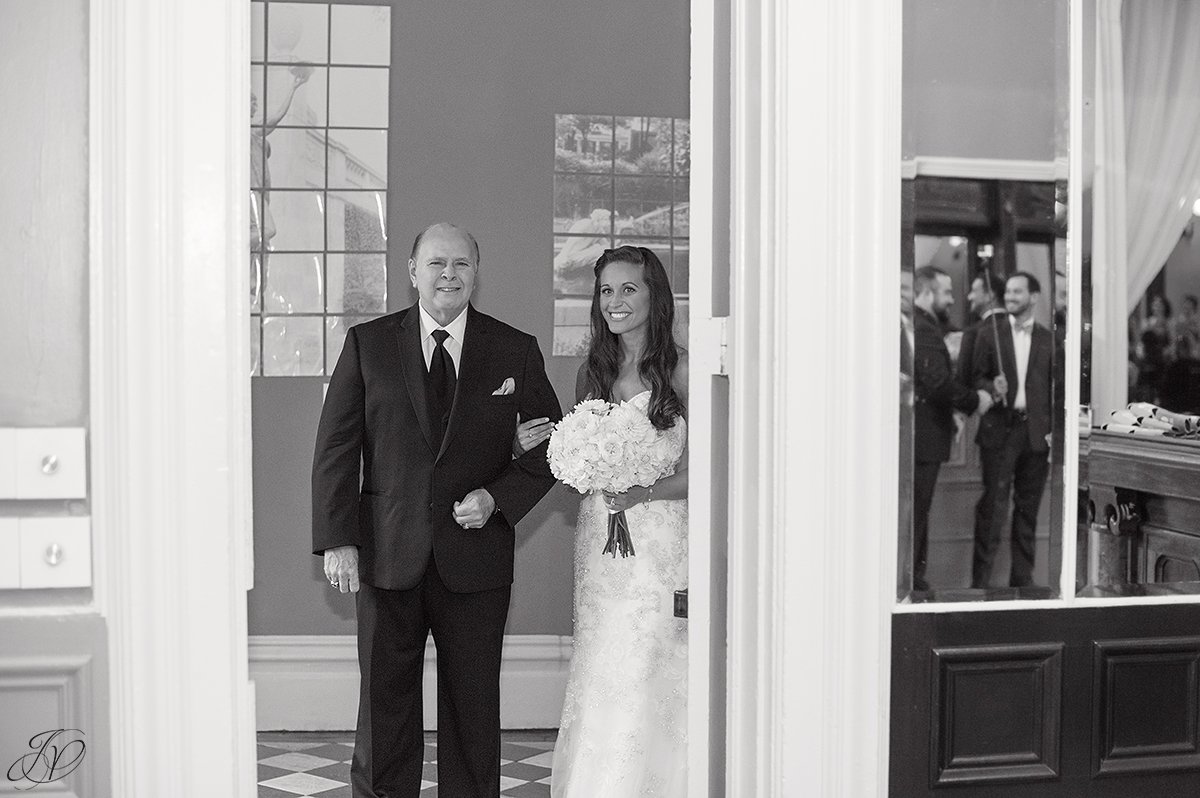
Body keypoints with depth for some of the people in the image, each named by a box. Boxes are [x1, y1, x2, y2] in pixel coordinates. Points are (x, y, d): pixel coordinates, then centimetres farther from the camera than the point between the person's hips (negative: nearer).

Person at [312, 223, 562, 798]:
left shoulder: (516, 351, 3)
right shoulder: (368, 343, 3)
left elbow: (552, 445, 8)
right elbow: (336, 448, 1)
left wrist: (497, 497, -8)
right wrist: (337, 540, -7)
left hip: (476, 559, 0)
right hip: (387, 557, 0)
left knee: (472, 708, 8)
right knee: (383, 705, 8)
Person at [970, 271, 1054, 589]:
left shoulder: (1049, 340, 8)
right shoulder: (990, 336, 6)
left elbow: (1056, 388, 7)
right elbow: (977, 378, 5)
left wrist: (1055, 431, -1)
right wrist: (992, 389, -16)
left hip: (1036, 433, 2)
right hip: (999, 431, -2)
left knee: (1028, 509, 8)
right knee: (994, 506, -5)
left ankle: (1022, 578, 16)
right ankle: (981, 579, -1)